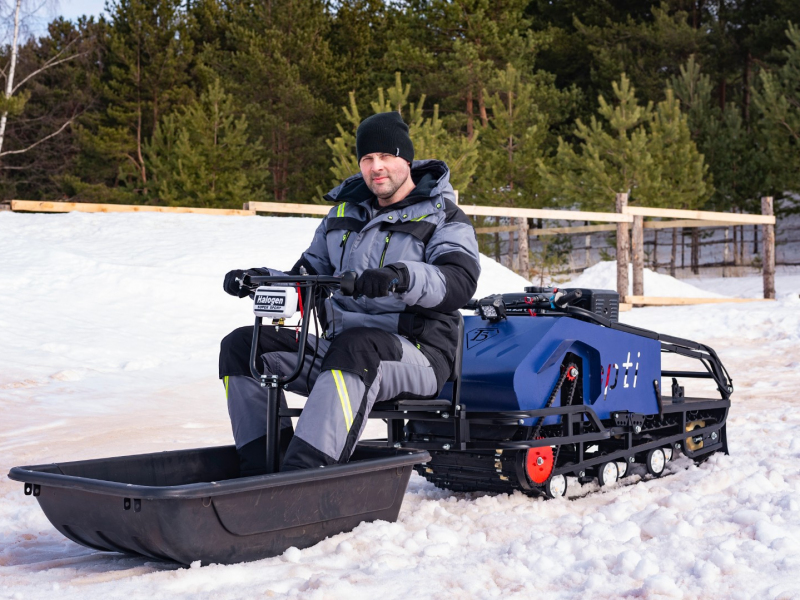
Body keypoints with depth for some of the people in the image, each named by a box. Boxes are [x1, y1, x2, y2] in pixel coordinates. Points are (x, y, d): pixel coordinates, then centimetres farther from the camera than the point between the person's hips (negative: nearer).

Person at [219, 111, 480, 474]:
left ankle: (302, 472, -49)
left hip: (415, 355, -6)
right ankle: (260, 468, -16)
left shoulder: (443, 217, 2)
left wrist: (404, 277, -38)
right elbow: (309, 274, 23)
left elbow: (460, 282, -17)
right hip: (338, 346, 7)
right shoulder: (344, 213, 20)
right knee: (242, 345, -7)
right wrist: (261, 280, 1)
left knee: (354, 348, -41)